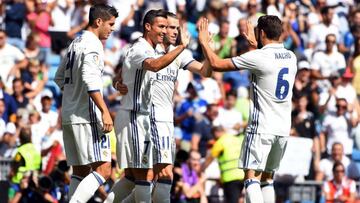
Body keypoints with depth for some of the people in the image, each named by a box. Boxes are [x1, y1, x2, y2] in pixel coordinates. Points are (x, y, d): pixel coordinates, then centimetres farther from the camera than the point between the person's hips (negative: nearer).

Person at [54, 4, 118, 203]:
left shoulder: (75, 43, 17)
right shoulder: (92, 44, -10)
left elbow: (60, 78, 26)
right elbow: (90, 79, -23)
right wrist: (104, 111, -26)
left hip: (68, 116, 10)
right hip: (87, 116, -10)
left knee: (80, 171, 13)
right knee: (102, 169, -13)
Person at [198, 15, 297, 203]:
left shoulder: (259, 57, -12)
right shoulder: (290, 57, 9)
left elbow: (217, 64, -8)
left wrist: (204, 42, 7)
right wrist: (255, 45, 41)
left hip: (261, 126, -7)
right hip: (283, 128, 7)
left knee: (251, 177, -9)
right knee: (267, 178, 15)